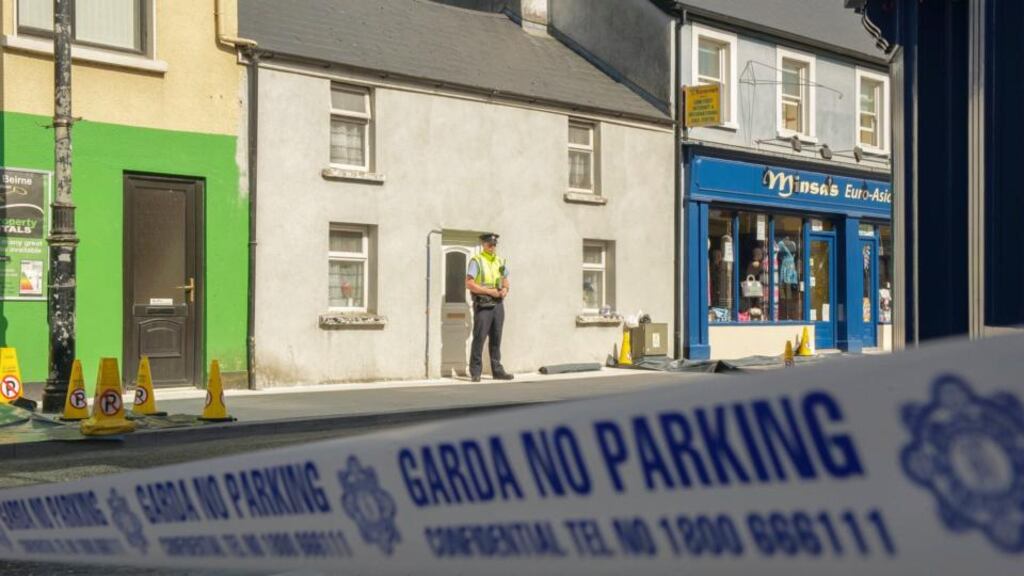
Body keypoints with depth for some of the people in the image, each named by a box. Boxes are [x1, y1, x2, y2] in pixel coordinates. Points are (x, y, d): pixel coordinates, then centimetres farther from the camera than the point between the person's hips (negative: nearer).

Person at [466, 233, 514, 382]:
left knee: (496, 338, 8)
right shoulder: (476, 261, -5)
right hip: (483, 304, -6)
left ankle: (497, 370, 12)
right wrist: (489, 291, -17)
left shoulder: (500, 261, 14)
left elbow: (505, 281, 22)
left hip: (498, 304, 6)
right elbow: (469, 284, -12)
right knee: (479, 338, -7)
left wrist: (505, 289, -1)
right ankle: (475, 372, -4)